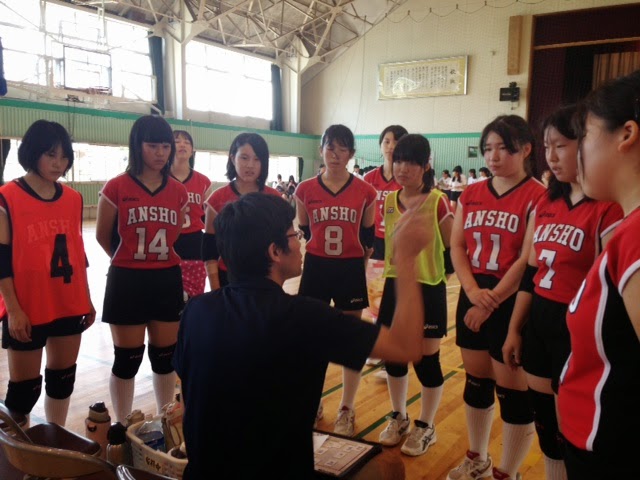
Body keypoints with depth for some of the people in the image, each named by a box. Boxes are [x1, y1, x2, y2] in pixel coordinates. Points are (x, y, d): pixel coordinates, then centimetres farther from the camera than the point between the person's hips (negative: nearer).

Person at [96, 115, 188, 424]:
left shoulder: (178, 192, 2)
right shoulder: (116, 188, -9)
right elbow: (103, 237, 4)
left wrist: (160, 259, 12)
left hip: (168, 280, 4)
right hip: (127, 282, -3)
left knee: (165, 356, 14)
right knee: (127, 360, 8)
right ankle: (123, 428, 27)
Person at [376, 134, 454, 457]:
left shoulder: (438, 202, -13)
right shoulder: (389, 201, 4)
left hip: (428, 289, -5)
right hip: (394, 286, 5)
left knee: (426, 360, 7)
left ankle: (425, 427, 27)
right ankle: (399, 418, 35)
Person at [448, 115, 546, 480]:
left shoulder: (537, 196, -10)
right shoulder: (471, 194, 8)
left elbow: (528, 260, -15)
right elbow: (457, 247, 4)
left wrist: (492, 301, -15)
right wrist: (473, 292, -12)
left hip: (513, 302, -6)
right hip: (474, 299, 6)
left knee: (513, 391, 5)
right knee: (476, 381, 17)